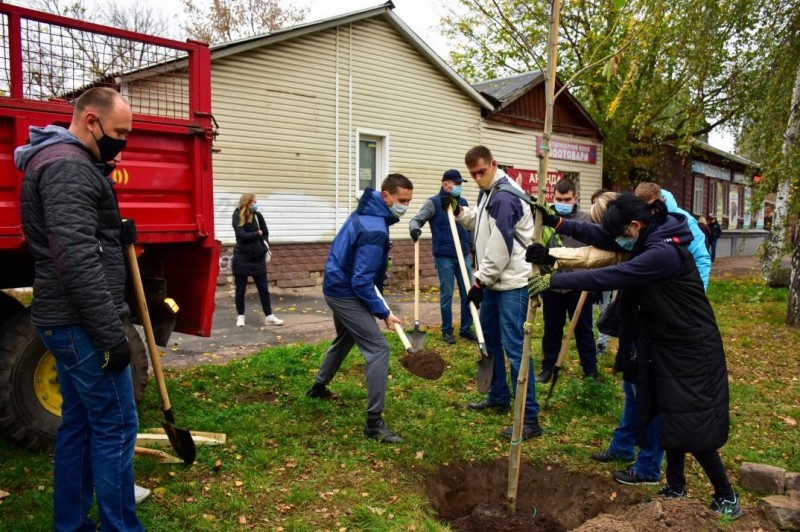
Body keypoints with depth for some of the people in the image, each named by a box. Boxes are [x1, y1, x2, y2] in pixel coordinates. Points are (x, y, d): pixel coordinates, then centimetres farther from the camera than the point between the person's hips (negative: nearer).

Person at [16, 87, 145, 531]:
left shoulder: (70, 164, 17)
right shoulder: (67, 166, -16)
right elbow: (77, 259, -25)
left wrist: (118, 234, 4)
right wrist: (112, 333, -24)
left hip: (68, 319, 10)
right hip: (80, 323, -10)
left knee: (78, 423, 15)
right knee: (115, 426, -3)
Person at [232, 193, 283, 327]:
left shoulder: (258, 216, 3)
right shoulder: (237, 216, -8)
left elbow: (266, 234, 9)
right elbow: (242, 235, -18)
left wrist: (265, 247, -5)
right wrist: (258, 233, -7)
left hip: (258, 258, 3)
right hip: (242, 259, -3)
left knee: (264, 289, 5)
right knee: (240, 290, 7)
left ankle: (269, 316, 12)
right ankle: (240, 316, 21)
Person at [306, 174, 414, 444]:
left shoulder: (365, 212, 5)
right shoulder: (375, 229, -26)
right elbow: (361, 282, -27)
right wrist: (383, 312, -19)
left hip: (337, 286, 11)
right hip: (346, 293, -10)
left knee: (345, 339, 30)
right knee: (378, 349, -13)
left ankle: (319, 387, 50)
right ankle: (374, 423, -10)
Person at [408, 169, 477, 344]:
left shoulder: (463, 202, 12)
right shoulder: (433, 203, -3)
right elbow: (416, 219, -7)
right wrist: (414, 228, -30)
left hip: (463, 256, 5)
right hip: (444, 257, -5)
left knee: (468, 293, 6)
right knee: (446, 294, 2)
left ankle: (466, 329, 19)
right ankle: (447, 330, 15)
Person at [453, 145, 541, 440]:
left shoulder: (504, 196, -19)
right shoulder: (488, 192, 13)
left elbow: (500, 247, -22)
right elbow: (481, 224, 26)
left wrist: (480, 281, -15)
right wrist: (459, 211, 9)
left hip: (511, 283, -11)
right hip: (495, 280, 11)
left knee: (514, 347, -9)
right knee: (489, 337, 20)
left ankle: (530, 418, -3)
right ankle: (498, 396, 37)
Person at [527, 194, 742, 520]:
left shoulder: (664, 252, -28)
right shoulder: (649, 239, 2)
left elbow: (610, 277, -31)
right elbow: (600, 237, 4)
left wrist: (555, 280, -27)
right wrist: (556, 222, -5)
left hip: (692, 352, -9)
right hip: (667, 348, 9)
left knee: (693, 429, -2)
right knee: (673, 422, 16)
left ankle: (726, 497, 15)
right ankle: (676, 487, 29)